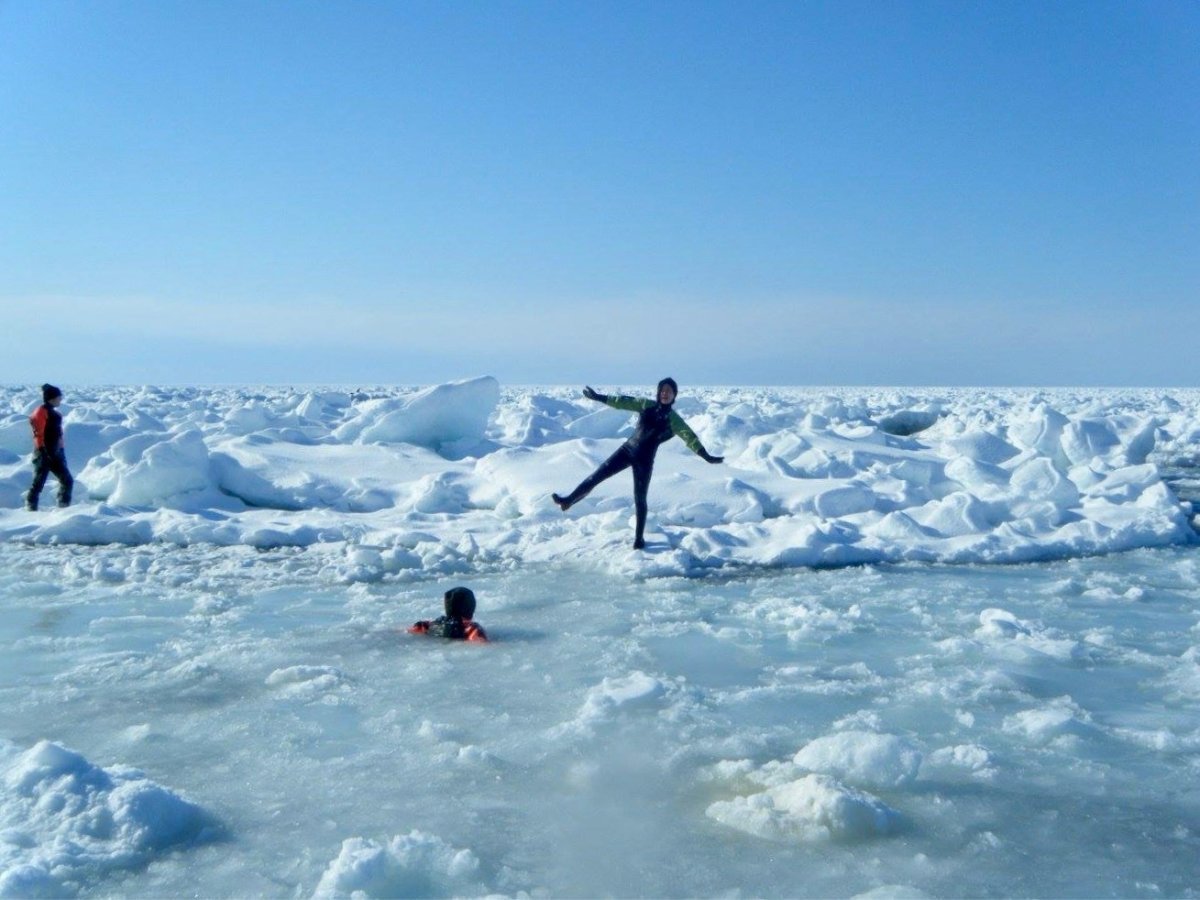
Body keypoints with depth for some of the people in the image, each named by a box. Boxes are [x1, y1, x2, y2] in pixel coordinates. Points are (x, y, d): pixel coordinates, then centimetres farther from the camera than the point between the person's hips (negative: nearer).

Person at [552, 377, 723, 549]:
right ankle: (568, 501, 0)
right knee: (599, 474, -5)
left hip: (645, 460, -3)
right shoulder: (647, 405, 4)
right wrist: (598, 397, 5)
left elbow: (689, 436, -13)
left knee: (639, 498, -2)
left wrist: (706, 455, -24)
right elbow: (624, 402, 6)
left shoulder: (674, 419, -5)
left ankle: (639, 538, 8)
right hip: (627, 449, 3)